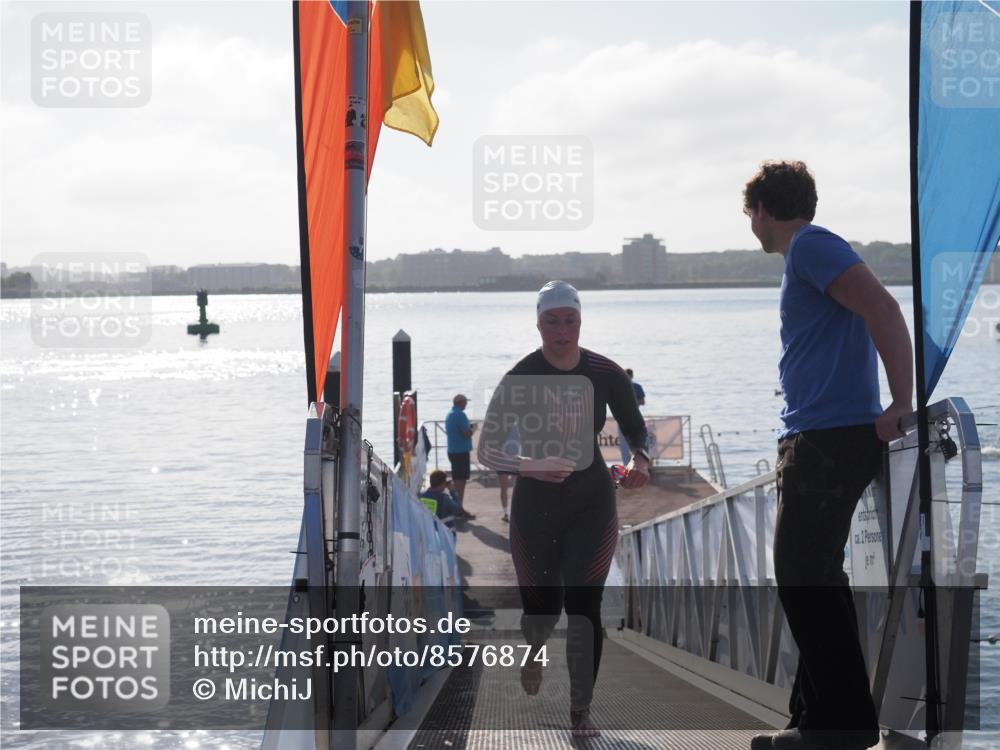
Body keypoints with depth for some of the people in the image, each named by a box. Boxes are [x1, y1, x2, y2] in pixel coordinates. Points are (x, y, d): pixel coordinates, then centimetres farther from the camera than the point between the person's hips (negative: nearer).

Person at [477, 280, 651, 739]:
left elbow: (635, 430, 7)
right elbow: (487, 450, -12)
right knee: (542, 604, 6)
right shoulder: (520, 378, -12)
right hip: (535, 503, -1)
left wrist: (641, 462, -16)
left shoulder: (605, 374, -6)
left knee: (584, 605, -7)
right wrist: (529, 466, -30)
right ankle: (534, 650, 44)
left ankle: (581, 709, 4)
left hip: (592, 502, 1)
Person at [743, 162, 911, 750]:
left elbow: (883, 309, -22)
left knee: (803, 579, -9)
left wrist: (901, 406, -24)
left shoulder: (810, 246, -10)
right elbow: (872, 313, 25)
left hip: (831, 438, -10)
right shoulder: (810, 250, 21)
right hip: (825, 438, 10)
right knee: (814, 578, 13)